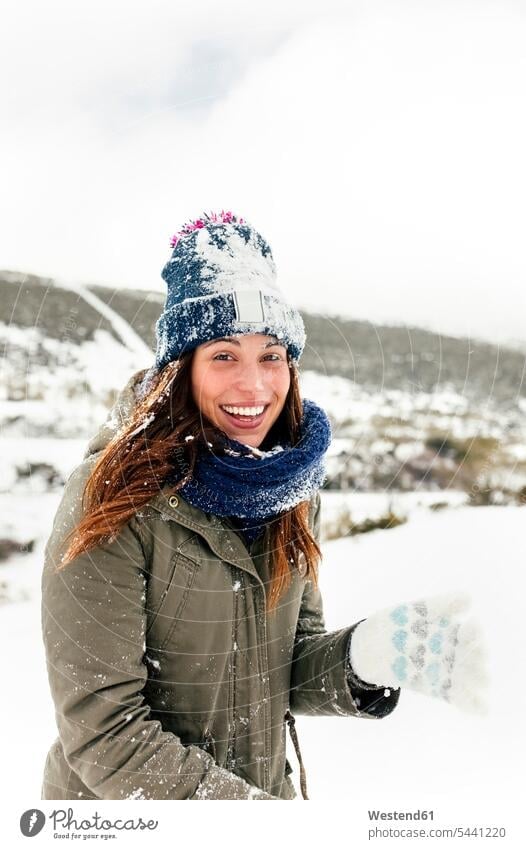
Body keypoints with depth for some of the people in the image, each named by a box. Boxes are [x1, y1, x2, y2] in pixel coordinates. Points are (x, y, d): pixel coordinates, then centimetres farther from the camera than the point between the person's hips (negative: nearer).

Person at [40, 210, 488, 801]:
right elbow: (102, 733, -23)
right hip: (122, 812, -4)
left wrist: (366, 658, -21)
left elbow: (287, 673, -3)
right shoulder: (116, 499, -25)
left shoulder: (292, 492, -8)